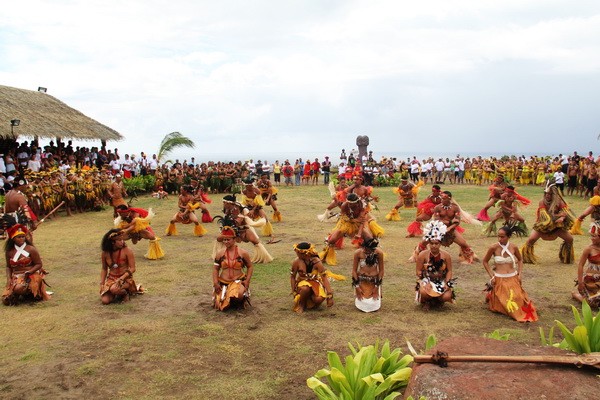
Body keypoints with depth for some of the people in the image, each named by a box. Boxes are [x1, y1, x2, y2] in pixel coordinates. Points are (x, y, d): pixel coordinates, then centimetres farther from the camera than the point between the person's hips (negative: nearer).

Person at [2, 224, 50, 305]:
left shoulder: (31, 249, -6)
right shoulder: (9, 252, 5)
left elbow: (39, 264, -6)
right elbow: (8, 267, 15)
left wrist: (29, 272, -20)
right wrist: (8, 278, -1)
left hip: (30, 276, -4)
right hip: (15, 278, 4)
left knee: (19, 288, -35)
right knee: (6, 300, -12)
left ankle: (29, 293, 1)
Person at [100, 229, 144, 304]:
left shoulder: (127, 251, -15)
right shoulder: (105, 253, -4)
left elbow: (132, 268, -13)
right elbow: (104, 269, 9)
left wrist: (121, 279, -25)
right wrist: (102, 284, -1)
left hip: (125, 278, -4)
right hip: (111, 279, 4)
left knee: (114, 289, -35)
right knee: (105, 300, -15)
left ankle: (125, 292, 0)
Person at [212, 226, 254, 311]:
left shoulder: (243, 253, -2)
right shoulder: (220, 253, 2)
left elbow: (250, 267, 8)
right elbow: (215, 269, 8)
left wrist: (247, 280, -5)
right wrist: (215, 283, -4)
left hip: (238, 281, -2)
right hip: (223, 283, 3)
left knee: (238, 295, -37)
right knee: (220, 306, -12)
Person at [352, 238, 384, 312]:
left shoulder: (379, 253, -15)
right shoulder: (358, 253, -16)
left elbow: (381, 270, -5)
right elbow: (354, 270, -6)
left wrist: (377, 286, -5)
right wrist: (357, 286, -9)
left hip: (374, 282, 0)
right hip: (361, 281, 0)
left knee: (374, 306, -10)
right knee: (362, 305, -10)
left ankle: (377, 295, 25)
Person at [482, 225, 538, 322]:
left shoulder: (513, 247, -4)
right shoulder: (494, 247, -12)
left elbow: (520, 259, 16)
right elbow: (485, 262, 1)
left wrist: (520, 273, 5)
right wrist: (492, 276, -4)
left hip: (513, 278, 3)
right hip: (499, 279, -2)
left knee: (518, 299, -6)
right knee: (501, 305, -4)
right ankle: (490, 295, 28)